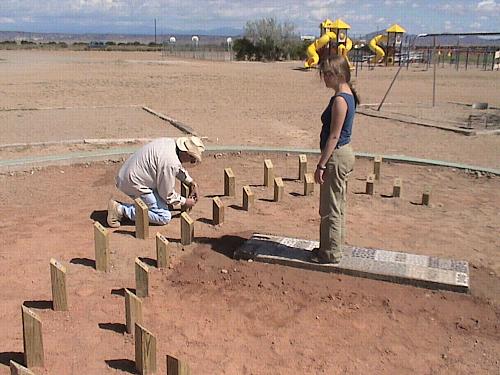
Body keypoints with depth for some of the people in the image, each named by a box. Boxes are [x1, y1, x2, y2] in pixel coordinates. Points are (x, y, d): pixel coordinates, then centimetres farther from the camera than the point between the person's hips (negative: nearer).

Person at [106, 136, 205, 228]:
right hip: (135, 184, -10)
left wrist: (192, 183, 16)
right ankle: (120, 210, -10)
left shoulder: (170, 142, 1)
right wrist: (185, 202, 2)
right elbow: (168, 195, -14)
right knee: (165, 217, -7)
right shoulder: (170, 163, -26)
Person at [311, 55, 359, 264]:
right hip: (343, 154, 10)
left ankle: (331, 254, 14)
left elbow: (334, 136, -21)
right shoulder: (348, 95, 10)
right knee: (337, 207, 19)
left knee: (330, 209, 2)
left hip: (337, 156, -10)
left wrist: (321, 164, -18)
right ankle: (334, 247, 32)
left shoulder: (340, 100, -20)